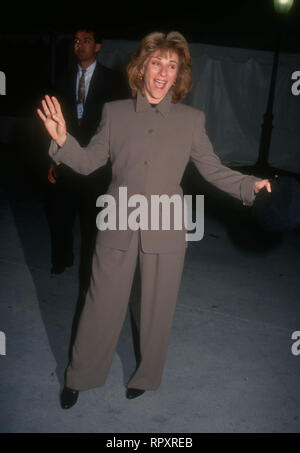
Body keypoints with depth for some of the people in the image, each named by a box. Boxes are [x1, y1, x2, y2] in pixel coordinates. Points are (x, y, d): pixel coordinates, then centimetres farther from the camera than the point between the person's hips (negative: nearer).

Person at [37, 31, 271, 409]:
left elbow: (213, 169, 3)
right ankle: (79, 377, 32)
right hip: (118, 228, 0)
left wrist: (251, 185, -11)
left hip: (166, 232, 0)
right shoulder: (114, 112, 3)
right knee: (101, 306, 9)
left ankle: (145, 376, 38)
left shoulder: (191, 120, 1)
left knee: (157, 309, 13)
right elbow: (89, 162, 4)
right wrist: (62, 140, -13)